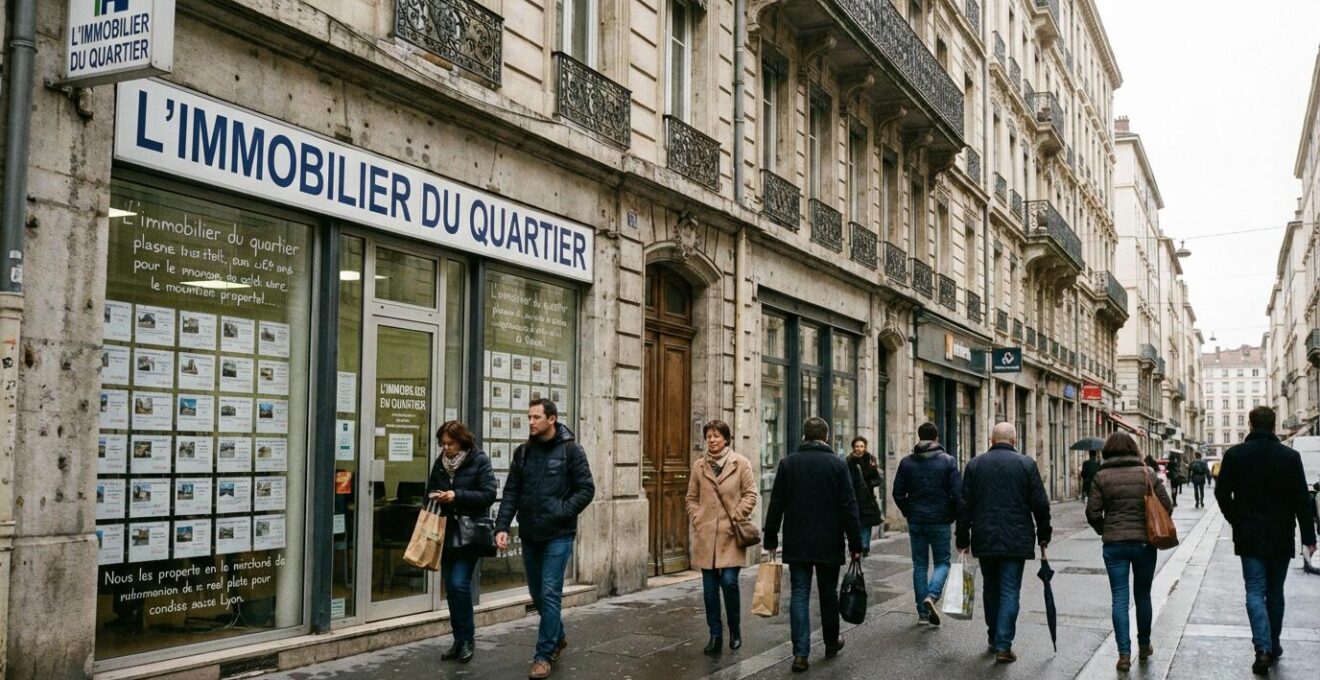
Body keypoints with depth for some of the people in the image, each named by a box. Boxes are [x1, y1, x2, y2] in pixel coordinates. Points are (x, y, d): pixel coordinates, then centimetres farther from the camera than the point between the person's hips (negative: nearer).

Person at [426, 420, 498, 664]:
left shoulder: (479, 461, -7)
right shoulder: (440, 463, 9)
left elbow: (489, 494, -12)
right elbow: (430, 490, 19)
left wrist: (457, 496, -20)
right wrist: (434, 497, -3)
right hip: (447, 533, 6)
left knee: (459, 583, -14)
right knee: (450, 587, 8)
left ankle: (468, 639, 2)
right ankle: (459, 641, 19)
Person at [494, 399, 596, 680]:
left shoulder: (571, 450, -6)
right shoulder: (523, 452, 6)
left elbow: (586, 489, -7)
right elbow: (511, 493, 4)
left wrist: (562, 512, -17)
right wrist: (502, 527, -6)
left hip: (558, 535, -5)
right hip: (529, 534, 5)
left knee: (550, 593, -7)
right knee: (537, 593, 14)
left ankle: (544, 654, 1)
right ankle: (557, 637, 36)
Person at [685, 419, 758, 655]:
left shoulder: (741, 464, 1)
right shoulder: (699, 466, 9)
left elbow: (750, 495, 1)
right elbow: (691, 498, 14)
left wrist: (736, 518, -7)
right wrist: (697, 519, 1)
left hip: (731, 535, -3)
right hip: (705, 535, 3)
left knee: (729, 581, -9)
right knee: (710, 587, 4)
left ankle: (735, 630, 12)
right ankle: (715, 635, 13)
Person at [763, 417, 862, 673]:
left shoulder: (788, 463, 0)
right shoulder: (837, 464, -5)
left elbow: (776, 504, 1)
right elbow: (848, 507, -6)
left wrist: (770, 539, 8)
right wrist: (855, 544, -1)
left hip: (797, 543, 1)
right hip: (829, 543, -1)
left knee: (799, 594, 1)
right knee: (828, 594, 14)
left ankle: (800, 653, -6)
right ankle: (831, 643, 30)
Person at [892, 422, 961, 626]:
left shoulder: (906, 462, 1)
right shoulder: (948, 461, -5)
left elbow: (898, 493, 1)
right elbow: (958, 493, -9)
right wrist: (953, 516, 6)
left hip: (916, 522, 2)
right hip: (941, 521, -2)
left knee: (919, 565, 10)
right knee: (942, 562, 10)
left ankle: (923, 613, 9)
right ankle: (932, 596, -16)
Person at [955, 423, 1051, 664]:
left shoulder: (975, 464, 3)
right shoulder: (1026, 464, -3)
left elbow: (965, 506, 2)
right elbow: (1040, 504, -2)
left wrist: (963, 540, 8)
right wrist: (1043, 535, 10)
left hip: (984, 540, 2)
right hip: (1016, 541, -2)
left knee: (991, 589, 17)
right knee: (1009, 591, 1)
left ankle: (994, 638, 29)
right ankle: (1003, 645, -5)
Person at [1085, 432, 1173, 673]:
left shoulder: (1102, 477, -4)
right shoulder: (1147, 473, -1)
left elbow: (1092, 513, -6)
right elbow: (1167, 506, -1)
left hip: (1114, 544, -1)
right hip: (1144, 542, 1)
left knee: (1119, 598, 1)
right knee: (1142, 595, 17)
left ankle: (1124, 654, -3)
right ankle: (1144, 646, 31)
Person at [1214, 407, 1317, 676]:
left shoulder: (1235, 454, -5)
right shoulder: (1290, 456, -4)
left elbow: (1222, 493, -4)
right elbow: (1301, 499, -4)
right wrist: (1308, 536, 1)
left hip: (1249, 535, -1)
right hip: (1281, 536, 1)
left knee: (1255, 591, -1)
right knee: (1275, 592, 14)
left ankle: (1263, 648, -17)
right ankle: (1273, 647, 22)